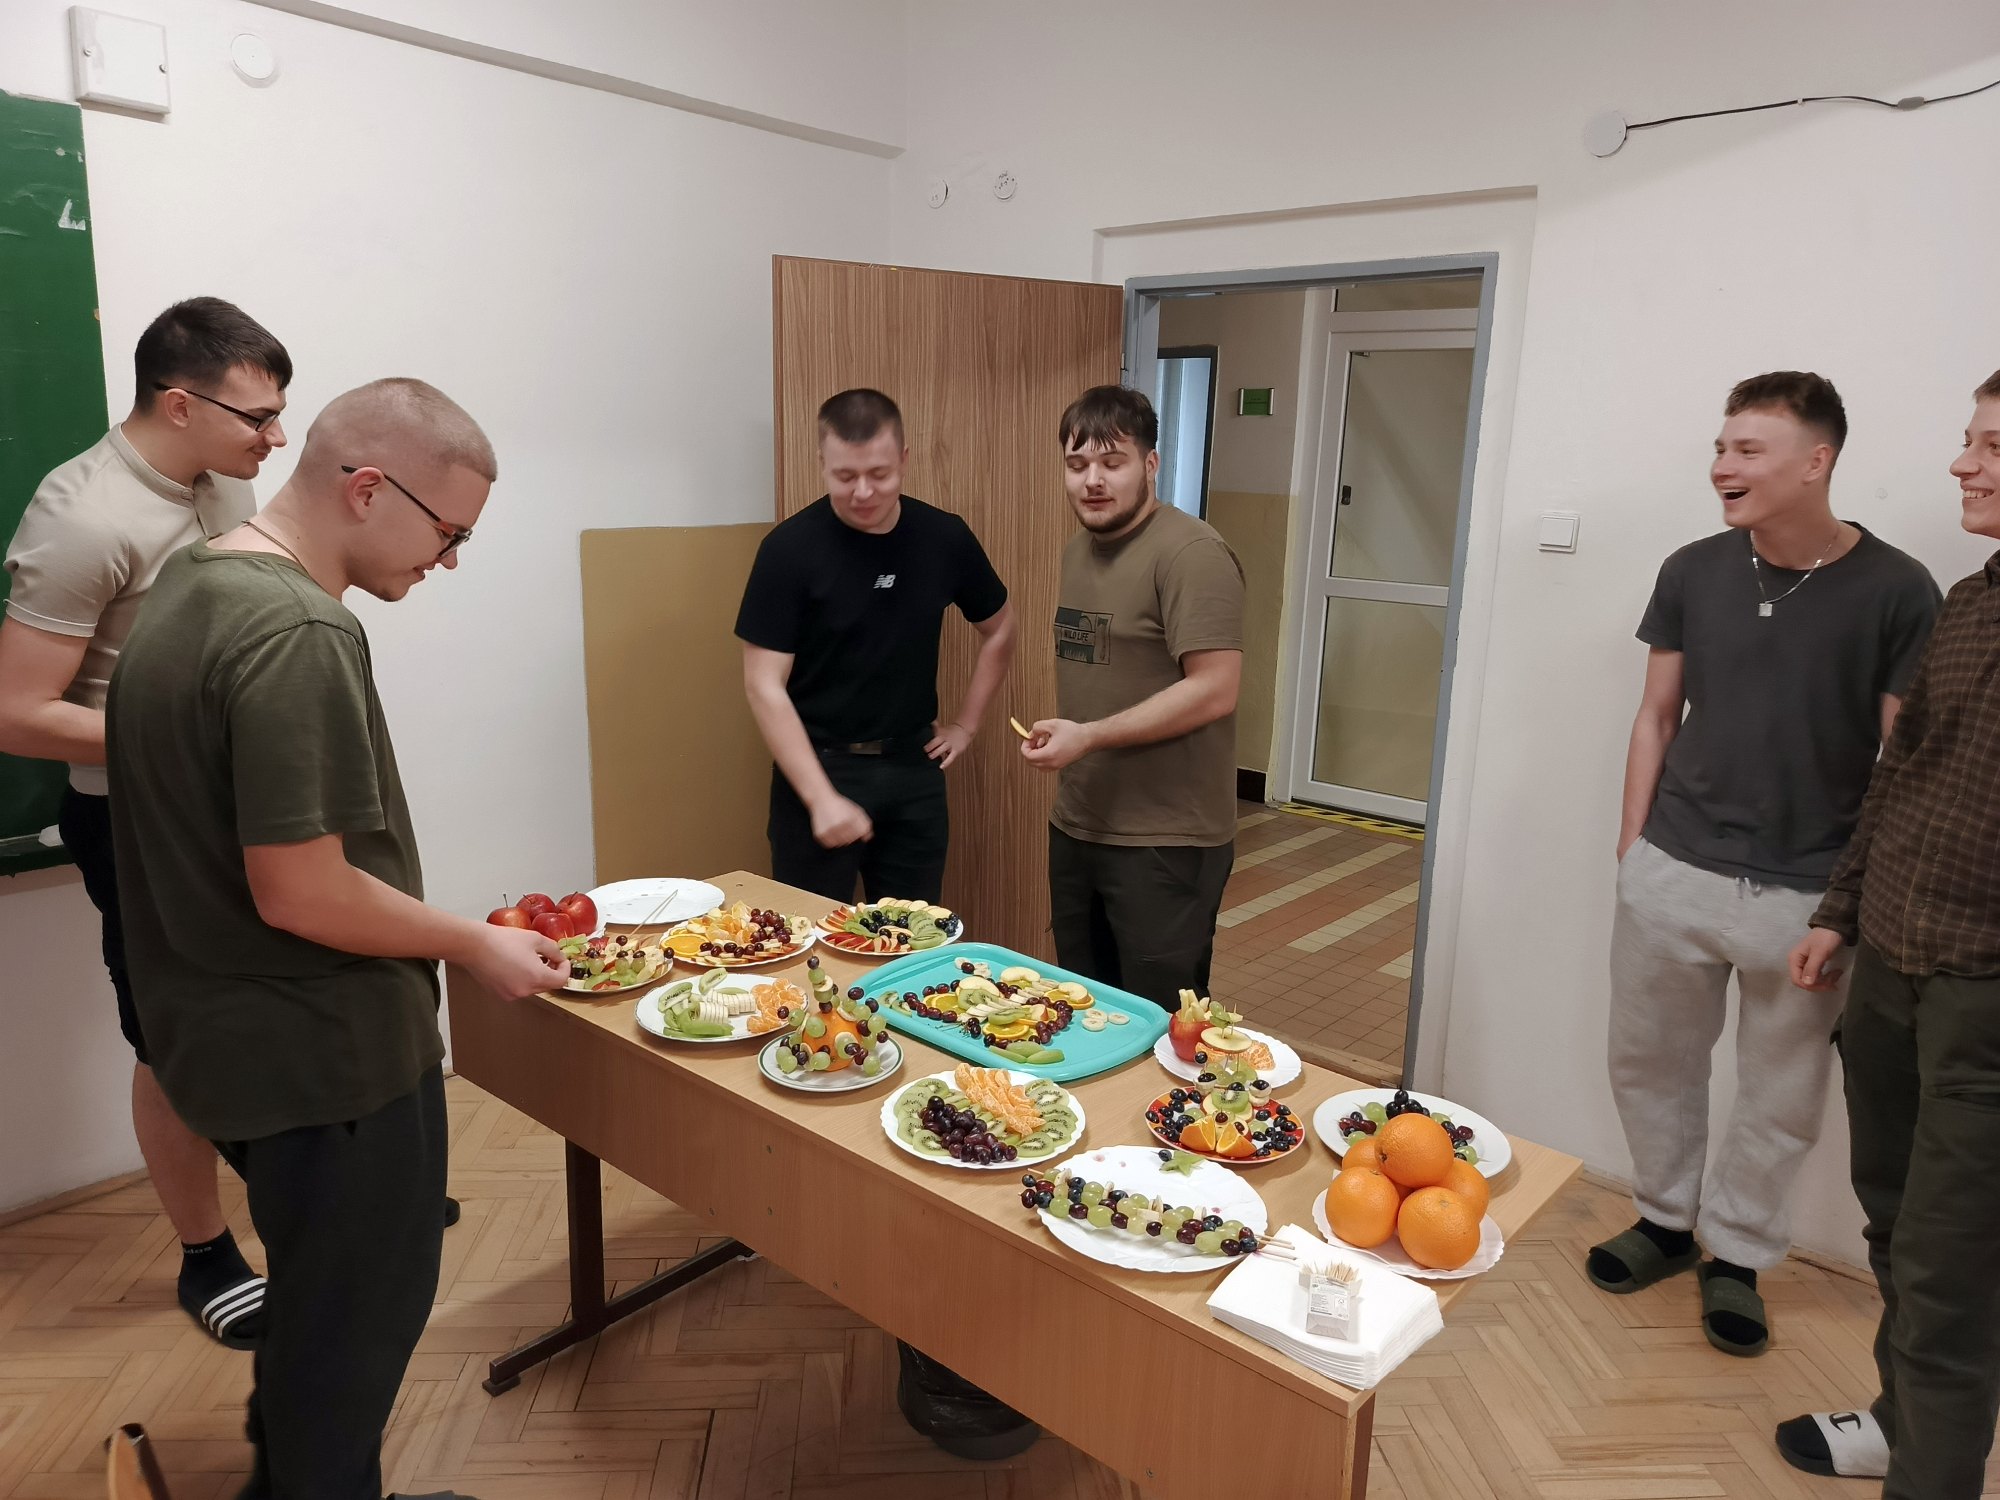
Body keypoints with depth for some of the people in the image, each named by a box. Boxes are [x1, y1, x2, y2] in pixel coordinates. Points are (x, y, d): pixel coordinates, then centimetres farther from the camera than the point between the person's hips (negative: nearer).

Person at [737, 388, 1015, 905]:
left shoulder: (944, 538, -2)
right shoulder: (790, 549, -13)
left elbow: (999, 629, 15)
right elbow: (765, 685, -13)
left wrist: (967, 723, 9)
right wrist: (821, 798, -19)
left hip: (913, 767, 3)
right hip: (818, 765, -3)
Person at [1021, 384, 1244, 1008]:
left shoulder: (1191, 553, -16)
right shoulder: (1079, 549, 12)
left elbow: (1214, 690, -22)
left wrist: (1089, 736, -22)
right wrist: (1060, 735, 9)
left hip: (1165, 844, -8)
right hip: (1076, 826, 8)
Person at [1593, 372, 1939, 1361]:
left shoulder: (1895, 592, -9)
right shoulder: (1692, 573, 0)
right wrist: (1633, 845, 5)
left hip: (1809, 896, -2)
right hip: (1673, 873, 3)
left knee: (1782, 1097, 12)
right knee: (1650, 1062, 15)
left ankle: (1735, 1254, 33)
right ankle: (1666, 1219, 37)